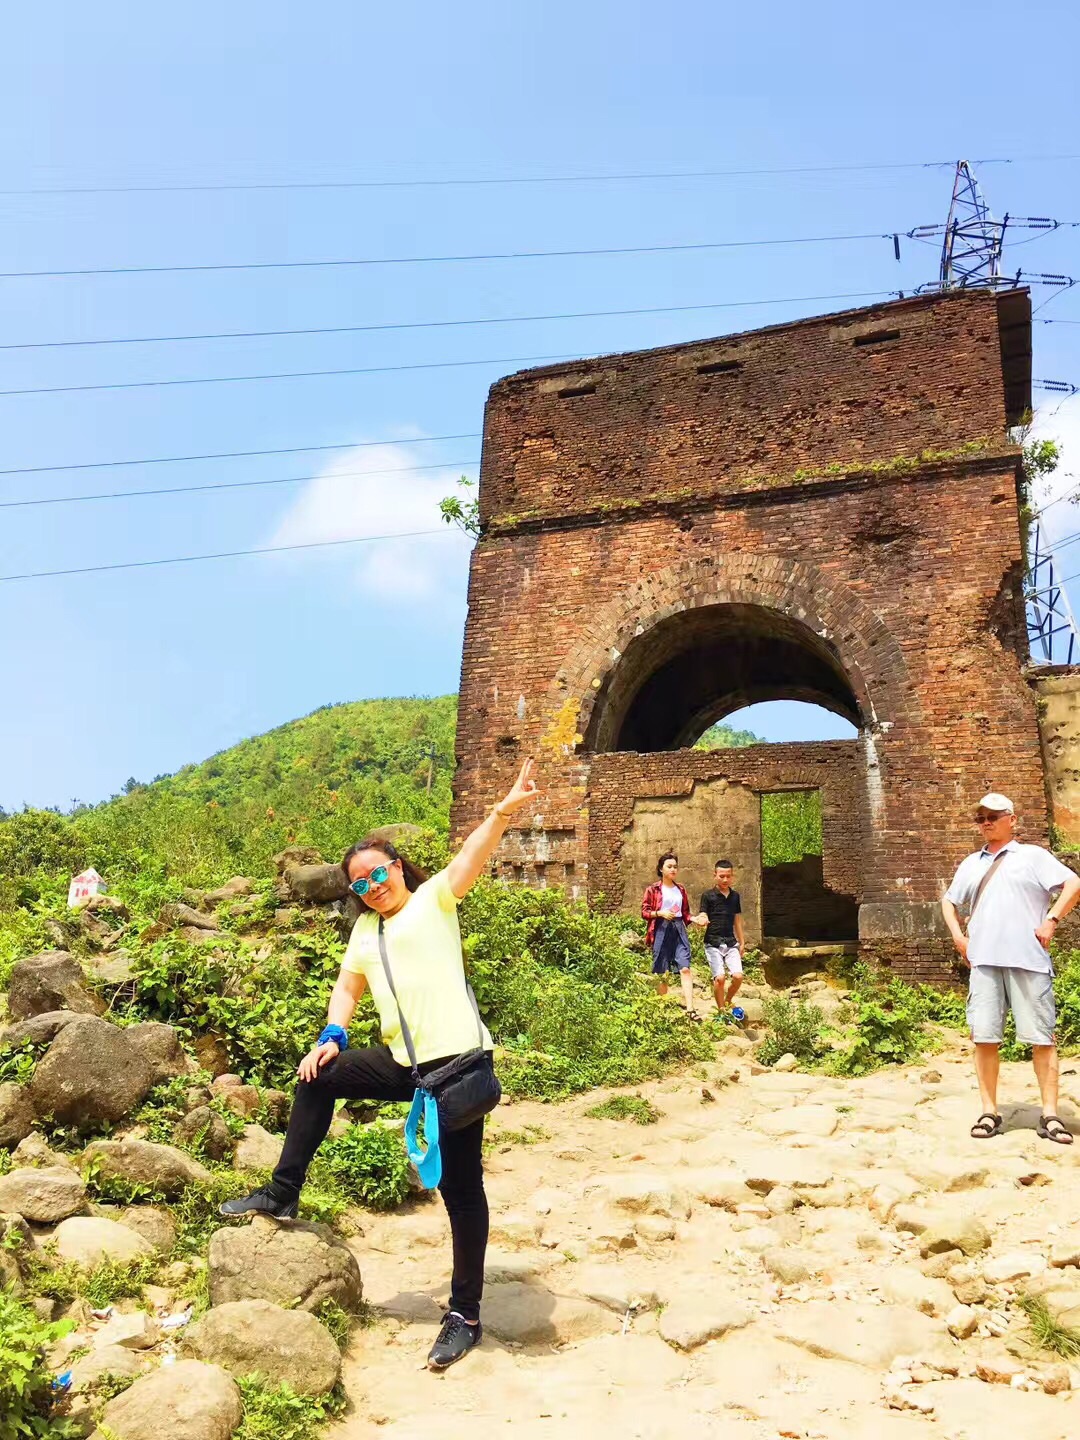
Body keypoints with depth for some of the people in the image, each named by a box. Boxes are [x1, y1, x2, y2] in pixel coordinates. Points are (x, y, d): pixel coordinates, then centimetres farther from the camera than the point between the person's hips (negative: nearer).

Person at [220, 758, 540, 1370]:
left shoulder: (434, 899, -1)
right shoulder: (365, 934, 18)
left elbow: (473, 856, -17)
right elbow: (348, 987, 24)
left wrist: (505, 810, -34)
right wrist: (333, 1035, 5)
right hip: (403, 1064, 7)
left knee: (461, 1187, 0)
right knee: (318, 1078, 12)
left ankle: (466, 1315, 15)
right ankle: (282, 1195, 25)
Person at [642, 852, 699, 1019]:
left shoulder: (680, 889, 14)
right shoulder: (653, 889, 1)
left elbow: (685, 913, 18)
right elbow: (644, 912, -1)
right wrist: (661, 913, -16)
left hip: (679, 930, 3)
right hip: (661, 930, -3)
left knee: (685, 969, -11)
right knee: (662, 973, 5)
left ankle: (690, 1009, -15)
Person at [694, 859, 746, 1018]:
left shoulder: (735, 896, 10)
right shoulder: (708, 895, -3)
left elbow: (737, 920, 16)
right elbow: (703, 918, -7)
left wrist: (742, 942, 17)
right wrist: (700, 921, -30)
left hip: (731, 942, 4)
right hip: (713, 943, -3)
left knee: (738, 975, -9)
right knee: (719, 977, -13)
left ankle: (728, 1001, 19)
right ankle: (721, 1012, 5)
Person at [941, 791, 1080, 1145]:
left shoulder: (1032, 855, 6)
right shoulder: (971, 864, 20)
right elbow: (949, 901, 30)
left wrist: (1051, 920, -12)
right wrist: (957, 934, 14)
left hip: (1028, 960, -4)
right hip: (983, 961, 4)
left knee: (1041, 1037, -1)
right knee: (985, 1037, 1)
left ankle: (1050, 1115, 5)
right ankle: (989, 1112, 7)